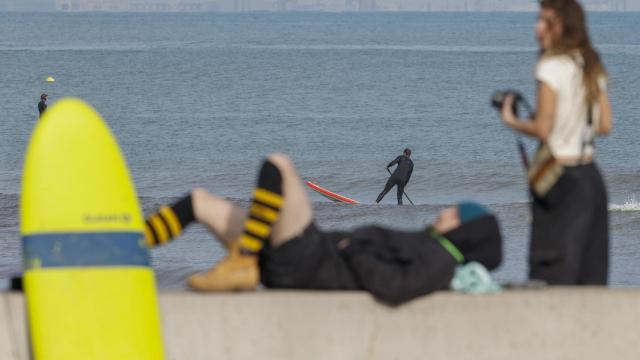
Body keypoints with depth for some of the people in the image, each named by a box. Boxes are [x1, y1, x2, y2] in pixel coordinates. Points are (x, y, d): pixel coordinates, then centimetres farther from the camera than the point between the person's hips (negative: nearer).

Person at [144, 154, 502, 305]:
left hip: (305, 263, -10)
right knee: (200, 201, 15)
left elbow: (396, 288, -27)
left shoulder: (440, 262, -8)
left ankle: (240, 265, -20)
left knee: (279, 166, -22)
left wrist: (352, 251, -15)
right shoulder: (425, 249, 22)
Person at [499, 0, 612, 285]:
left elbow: (542, 129, -16)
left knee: (552, 275, -3)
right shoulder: (592, 66, 9)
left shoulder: (551, 67, -13)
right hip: (591, 175, 7)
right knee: (591, 274, 10)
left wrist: (512, 121, 0)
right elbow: (605, 125, 11)